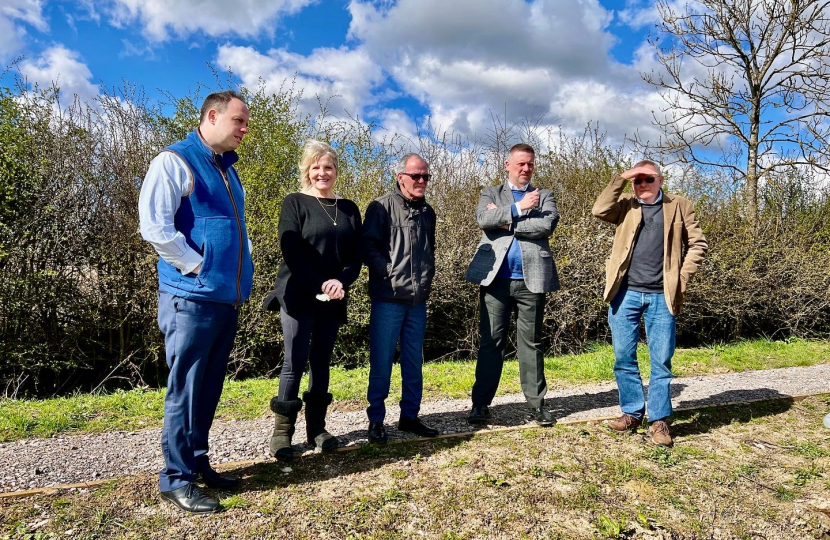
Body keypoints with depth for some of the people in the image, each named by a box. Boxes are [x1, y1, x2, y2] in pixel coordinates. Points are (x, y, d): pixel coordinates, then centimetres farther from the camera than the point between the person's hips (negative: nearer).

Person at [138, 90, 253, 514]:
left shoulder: (228, 170, 18)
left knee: (209, 388, 14)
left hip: (227, 299, 8)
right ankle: (176, 479, 11)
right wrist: (198, 267, -14)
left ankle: (197, 463, 27)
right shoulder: (175, 161, -7)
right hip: (192, 298, -8)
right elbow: (154, 226, -16)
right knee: (185, 389, -1)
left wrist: (242, 271, 13)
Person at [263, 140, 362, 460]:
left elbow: (356, 253, 6)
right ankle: (282, 432, 6)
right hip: (299, 296, -4)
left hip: (334, 299, 4)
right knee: (295, 362, -4)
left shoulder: (349, 209, 12)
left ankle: (316, 427, 17)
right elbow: (290, 251, -10)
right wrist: (319, 286, -17)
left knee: (321, 361, 8)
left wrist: (341, 282, -12)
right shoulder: (295, 203, 0)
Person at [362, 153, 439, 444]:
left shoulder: (427, 212, 14)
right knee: (381, 362, 1)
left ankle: (409, 415, 25)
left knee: (414, 362, 12)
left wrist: (427, 277, 11)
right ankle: (376, 420, 13)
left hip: (418, 300, 6)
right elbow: (368, 245, -10)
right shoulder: (382, 207, -4)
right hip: (388, 299, -6)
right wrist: (389, 273, -14)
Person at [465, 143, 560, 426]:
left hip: (531, 279, 1)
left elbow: (547, 224, -8)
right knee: (491, 342, 2)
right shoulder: (491, 193, 13)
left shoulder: (544, 196, 13)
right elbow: (483, 219, -9)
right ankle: (481, 403, 8)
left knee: (531, 342, 8)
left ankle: (536, 403, 16)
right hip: (496, 278, 0)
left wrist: (506, 222, -7)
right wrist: (518, 207, -13)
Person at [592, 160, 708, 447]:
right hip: (626, 294, 1)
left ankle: (659, 420, 14)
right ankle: (632, 412, 20)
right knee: (624, 357, 5)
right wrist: (621, 178, -8)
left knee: (661, 360, 3)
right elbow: (599, 210, -10)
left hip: (662, 296, -1)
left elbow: (698, 244, 8)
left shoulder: (679, 206, 9)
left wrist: (682, 278, -1)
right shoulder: (625, 205, 10)